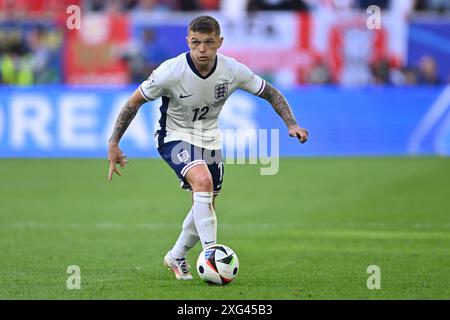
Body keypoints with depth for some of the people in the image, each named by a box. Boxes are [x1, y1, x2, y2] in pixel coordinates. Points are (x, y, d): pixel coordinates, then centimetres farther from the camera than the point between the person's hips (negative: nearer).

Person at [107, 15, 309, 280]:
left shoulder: (233, 71, -19)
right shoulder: (171, 71, -27)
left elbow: (271, 94, -4)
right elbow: (134, 102, -16)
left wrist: (292, 125, -17)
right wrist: (114, 144, -17)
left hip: (210, 139, 5)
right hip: (176, 136, -5)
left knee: (206, 205, 12)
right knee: (203, 181, -32)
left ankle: (177, 258, 37)